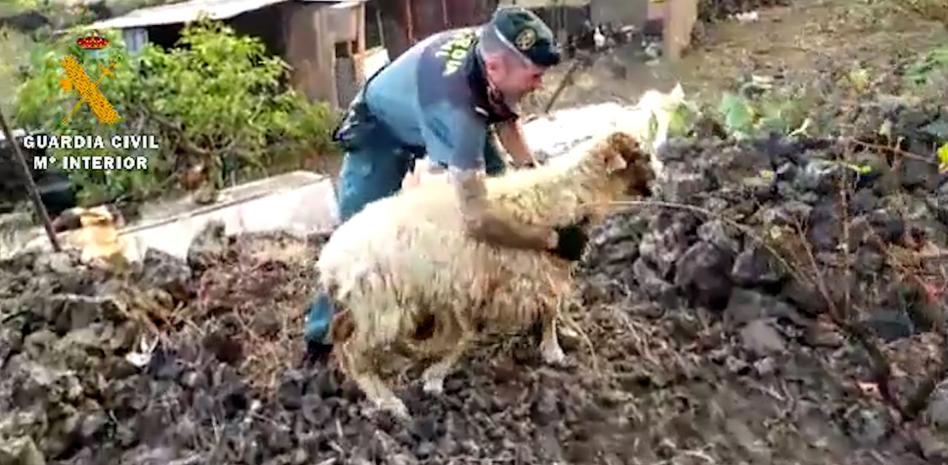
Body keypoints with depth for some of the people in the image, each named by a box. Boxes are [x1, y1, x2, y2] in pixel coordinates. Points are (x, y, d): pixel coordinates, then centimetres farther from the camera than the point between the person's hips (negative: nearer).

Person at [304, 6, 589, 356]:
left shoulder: (492, 45, -28)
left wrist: (530, 169, -19)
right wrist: (552, 240, -43)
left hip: (435, 119, 7)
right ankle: (324, 333, 13)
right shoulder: (455, 107, -49)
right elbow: (477, 221, -53)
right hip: (380, 131, -7)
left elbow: (505, 116, -4)